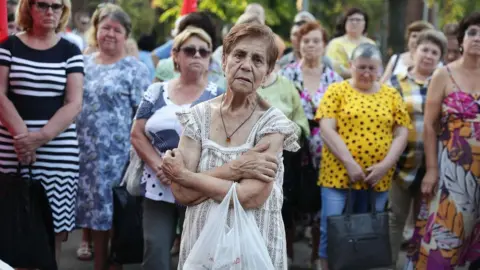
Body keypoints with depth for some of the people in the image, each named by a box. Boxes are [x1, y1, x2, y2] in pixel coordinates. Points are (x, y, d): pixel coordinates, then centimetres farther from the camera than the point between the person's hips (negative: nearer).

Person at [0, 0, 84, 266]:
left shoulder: (70, 51, 8)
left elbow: (73, 103, 0)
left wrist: (41, 137, -14)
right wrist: (22, 135, -13)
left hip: (59, 150, 0)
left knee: (55, 221, -2)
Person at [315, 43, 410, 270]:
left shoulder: (391, 95, 8)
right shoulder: (337, 91, 0)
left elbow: (401, 134, 5)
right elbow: (326, 130, -8)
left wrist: (385, 165, -9)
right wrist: (349, 162, -16)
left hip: (378, 178, 3)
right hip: (339, 174, -2)